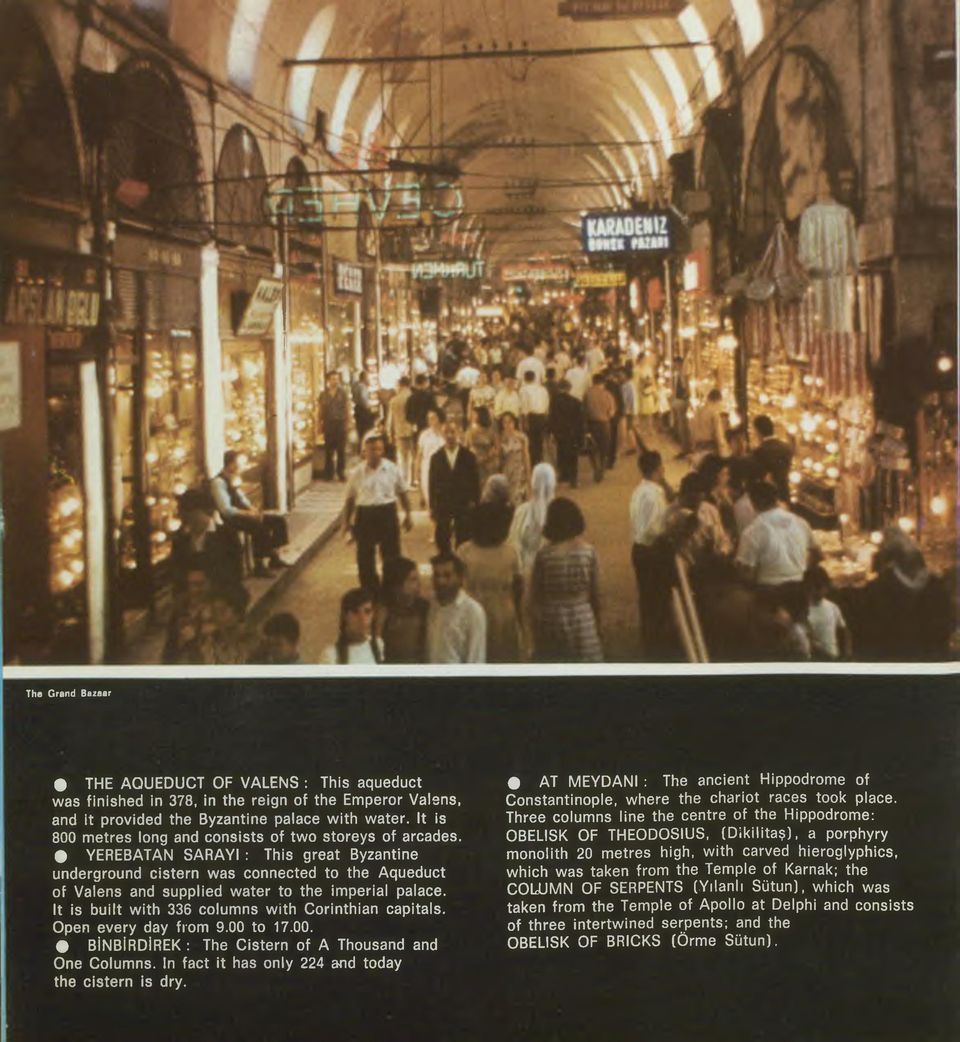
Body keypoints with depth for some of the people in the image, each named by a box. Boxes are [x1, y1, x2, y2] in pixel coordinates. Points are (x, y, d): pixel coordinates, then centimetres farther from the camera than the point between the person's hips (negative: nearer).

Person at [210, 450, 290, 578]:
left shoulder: (233, 478, 11)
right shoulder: (218, 482, -17)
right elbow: (226, 509, -22)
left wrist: (252, 508, -1)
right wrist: (248, 513, -20)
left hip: (242, 513, 9)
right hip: (231, 519, -9)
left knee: (279, 521, 0)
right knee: (261, 527, -33)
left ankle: (274, 557, 6)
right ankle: (259, 566, -24)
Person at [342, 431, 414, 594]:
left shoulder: (392, 469, -1)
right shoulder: (357, 472, -2)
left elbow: (402, 493, 9)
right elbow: (350, 499, 5)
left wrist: (408, 515, 7)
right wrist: (347, 521, 4)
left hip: (387, 514, 0)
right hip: (364, 515, 0)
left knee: (391, 556, 8)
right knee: (365, 558, 8)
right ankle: (370, 591, 23)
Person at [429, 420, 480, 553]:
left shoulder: (469, 456, -1)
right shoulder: (436, 457, 3)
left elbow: (475, 482, 1)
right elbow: (432, 483, 4)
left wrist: (474, 503, -4)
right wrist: (432, 507, 2)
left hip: (464, 506, -1)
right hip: (442, 505, 1)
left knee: (463, 541, 3)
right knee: (441, 540, 2)